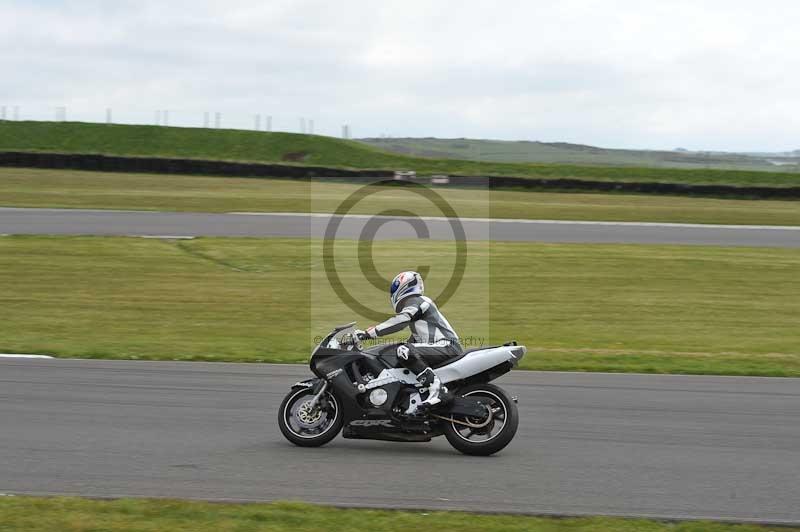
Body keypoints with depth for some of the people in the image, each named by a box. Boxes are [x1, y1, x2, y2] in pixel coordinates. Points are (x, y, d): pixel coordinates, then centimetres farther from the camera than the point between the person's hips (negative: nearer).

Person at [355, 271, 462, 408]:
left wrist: (368, 333, -25)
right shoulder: (419, 302, 25)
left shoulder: (415, 302, -6)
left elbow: (398, 322, -24)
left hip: (447, 346, -11)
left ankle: (436, 387, -32)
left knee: (405, 351, -29)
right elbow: (416, 337, 34)